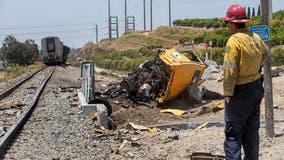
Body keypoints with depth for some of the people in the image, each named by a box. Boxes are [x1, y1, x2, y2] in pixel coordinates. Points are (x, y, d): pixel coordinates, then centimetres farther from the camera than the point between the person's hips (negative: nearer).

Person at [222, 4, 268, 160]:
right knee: (252, 130, 17)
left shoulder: (234, 41, -20)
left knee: (233, 132, -1)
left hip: (240, 92, -8)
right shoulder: (256, 38, 3)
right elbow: (264, 53, 26)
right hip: (257, 87, 8)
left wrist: (227, 93, -14)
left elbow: (230, 71, -22)